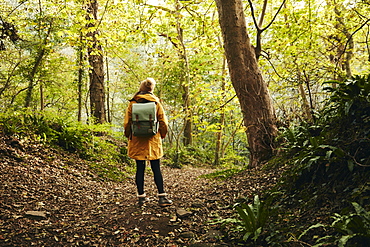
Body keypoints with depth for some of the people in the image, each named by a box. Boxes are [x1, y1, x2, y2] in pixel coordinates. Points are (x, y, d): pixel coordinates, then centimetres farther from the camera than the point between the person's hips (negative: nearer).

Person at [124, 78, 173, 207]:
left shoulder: (132, 104, 0)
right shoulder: (157, 103, -1)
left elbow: (127, 123, 0)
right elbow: (163, 122, -1)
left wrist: (129, 136, 15)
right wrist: (161, 135, 14)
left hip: (137, 141, 1)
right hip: (153, 141, 0)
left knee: (140, 168, 7)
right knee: (156, 169, 4)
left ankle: (141, 196, 14)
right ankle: (162, 197, 5)